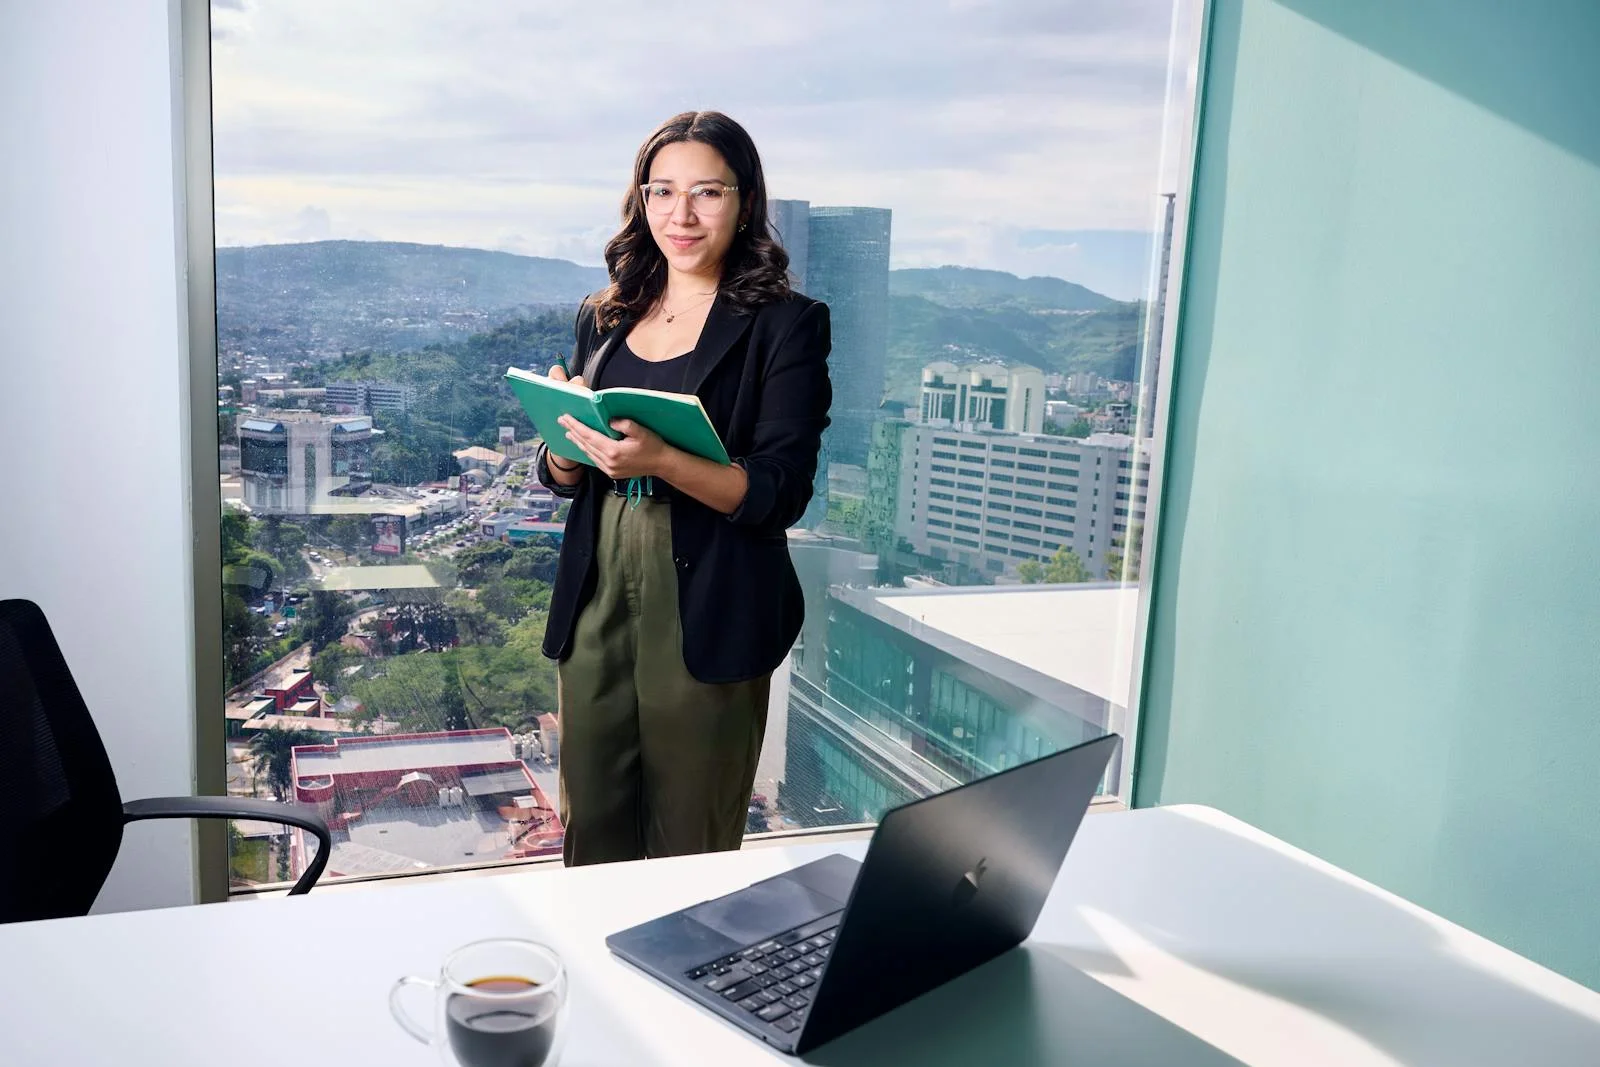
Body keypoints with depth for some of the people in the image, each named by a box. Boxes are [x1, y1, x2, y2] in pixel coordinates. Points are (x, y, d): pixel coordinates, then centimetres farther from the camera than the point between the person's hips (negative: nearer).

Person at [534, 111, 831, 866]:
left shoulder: (785, 324, -4)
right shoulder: (604, 318, 11)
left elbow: (780, 491, -12)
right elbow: (560, 478, 15)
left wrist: (659, 460, -26)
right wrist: (569, 443, -8)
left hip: (708, 613, -4)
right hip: (597, 598, 5)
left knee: (691, 850, 7)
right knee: (593, 832, 13)